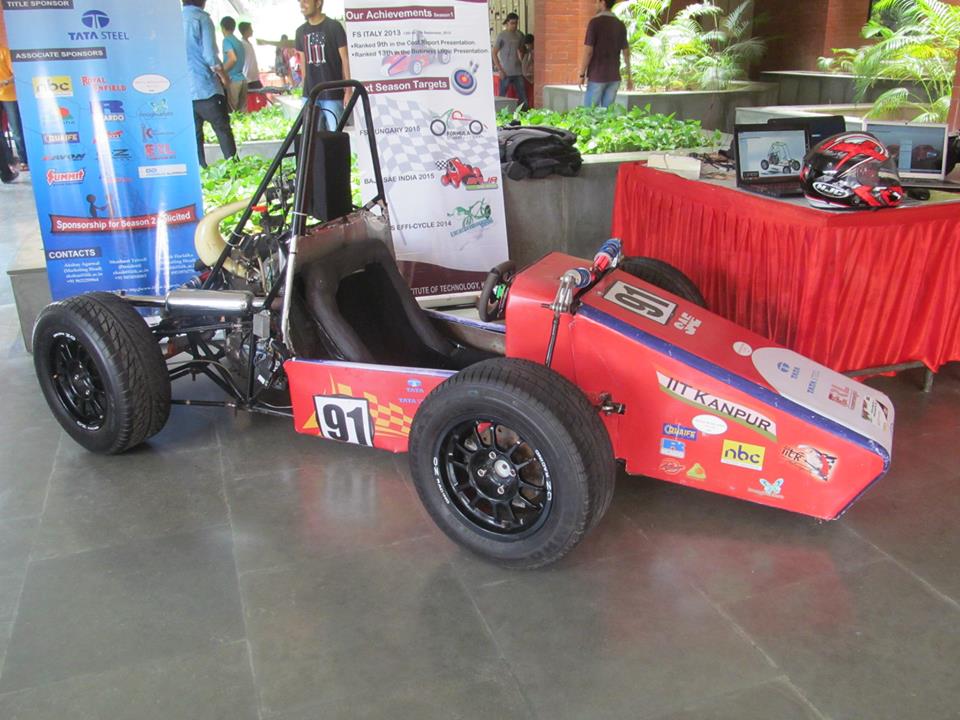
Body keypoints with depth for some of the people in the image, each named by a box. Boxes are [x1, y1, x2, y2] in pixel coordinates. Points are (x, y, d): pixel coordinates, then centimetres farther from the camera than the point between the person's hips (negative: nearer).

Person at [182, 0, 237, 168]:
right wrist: (223, 76, 2)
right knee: (223, 131, 3)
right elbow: (210, 56, -12)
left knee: (194, 135, 9)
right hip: (205, 88, -5)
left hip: (183, 90, 6)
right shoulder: (202, 18, -8)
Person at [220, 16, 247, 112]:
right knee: (242, 111, 8)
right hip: (242, 79, 8)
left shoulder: (227, 40, -8)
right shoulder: (239, 41, 15)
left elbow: (233, 58, -22)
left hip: (232, 80, -8)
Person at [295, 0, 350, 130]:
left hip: (332, 93, -5)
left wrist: (348, 90, -11)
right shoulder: (301, 31, 12)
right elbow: (303, 63, 17)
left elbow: (345, 59, -5)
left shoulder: (334, 27, -4)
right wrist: (304, 89, 13)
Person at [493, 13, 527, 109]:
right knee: (502, 96, -1)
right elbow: (494, 53, -5)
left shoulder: (519, 35, 9)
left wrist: (521, 63, 10)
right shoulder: (502, 35, -5)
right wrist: (500, 70, -12)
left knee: (523, 96, 3)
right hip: (506, 72, -5)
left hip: (518, 72, 5)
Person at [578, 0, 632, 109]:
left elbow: (588, 51, -14)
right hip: (614, 77, 6)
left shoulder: (594, 22, -11)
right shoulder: (620, 25, 8)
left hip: (597, 76, -6)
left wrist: (582, 75, -7)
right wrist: (629, 76, 17)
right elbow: (626, 53, 10)